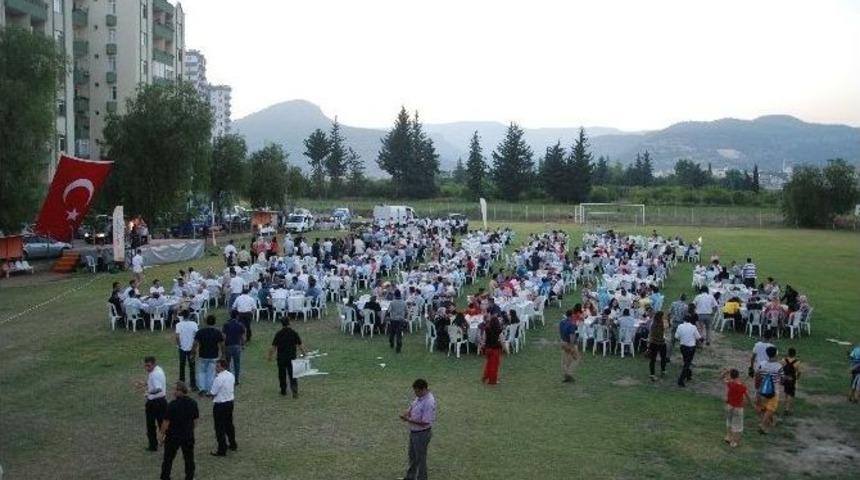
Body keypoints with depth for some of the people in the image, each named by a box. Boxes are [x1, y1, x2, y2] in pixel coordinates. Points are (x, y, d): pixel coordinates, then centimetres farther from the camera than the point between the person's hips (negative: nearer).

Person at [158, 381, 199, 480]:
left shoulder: (172, 404, -19)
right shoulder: (193, 403, -3)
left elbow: (166, 422, -14)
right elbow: (195, 420, 5)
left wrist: (162, 435, -2)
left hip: (173, 436, -4)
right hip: (188, 436, 4)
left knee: (168, 458, 12)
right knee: (189, 459, 13)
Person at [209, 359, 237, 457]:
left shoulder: (219, 378, -24)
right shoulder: (231, 375, 1)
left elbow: (213, 393, -16)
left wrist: (213, 399, 4)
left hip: (220, 405, -8)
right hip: (230, 402, 8)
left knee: (220, 428, 3)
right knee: (229, 424, 23)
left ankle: (222, 450, 9)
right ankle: (233, 444, 37)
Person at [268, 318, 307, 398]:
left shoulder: (278, 334, -7)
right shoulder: (294, 333, -4)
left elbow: (273, 347, -8)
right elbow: (300, 345, -2)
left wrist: (270, 356, 4)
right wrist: (304, 353, 13)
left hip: (281, 358, 0)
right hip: (292, 357, 0)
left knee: (282, 375, 14)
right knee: (292, 375, 3)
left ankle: (283, 390, 24)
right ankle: (294, 389, -16)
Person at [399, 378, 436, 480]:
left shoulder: (429, 402, -30)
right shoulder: (420, 396, -2)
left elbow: (425, 423, -29)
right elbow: (413, 407, 13)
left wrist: (409, 420, -26)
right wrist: (408, 413, -9)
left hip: (422, 434, -10)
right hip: (413, 431, 10)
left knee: (420, 458, 8)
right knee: (412, 455, 25)